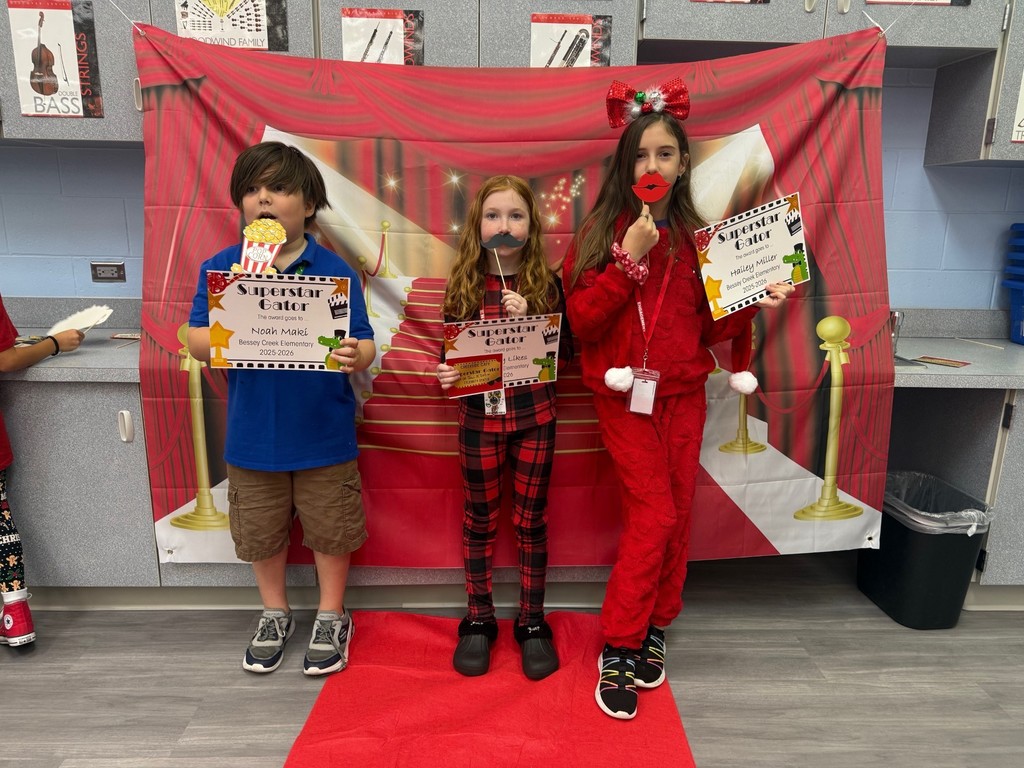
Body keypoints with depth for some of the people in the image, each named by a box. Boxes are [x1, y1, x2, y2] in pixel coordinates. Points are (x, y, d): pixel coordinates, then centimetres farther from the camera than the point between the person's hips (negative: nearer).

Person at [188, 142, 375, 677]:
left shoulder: (335, 271, -9)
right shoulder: (219, 268, -2)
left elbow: (363, 345, -13)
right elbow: (197, 342, -5)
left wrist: (355, 356, -35)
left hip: (324, 433, -2)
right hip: (252, 432, 3)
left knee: (331, 530, 13)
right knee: (260, 532, 19)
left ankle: (331, 616, 38)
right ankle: (274, 614, 44)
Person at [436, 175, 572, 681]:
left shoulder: (546, 284, -2)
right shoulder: (463, 284, 0)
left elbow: (565, 352, -3)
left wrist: (528, 319, -18)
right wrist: (445, 374, -16)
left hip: (535, 417, 0)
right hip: (479, 417, 1)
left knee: (531, 520, 10)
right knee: (479, 519, 12)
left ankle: (532, 622, 27)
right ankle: (478, 620, 30)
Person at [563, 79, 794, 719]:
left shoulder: (695, 236, 7)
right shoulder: (602, 231, -2)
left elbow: (707, 326, 8)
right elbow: (582, 320, -11)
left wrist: (754, 306, -8)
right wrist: (630, 258, -17)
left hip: (684, 392, 4)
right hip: (626, 392, -4)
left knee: (678, 514, 8)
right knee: (654, 514, -8)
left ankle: (655, 628, 28)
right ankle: (618, 650, 8)